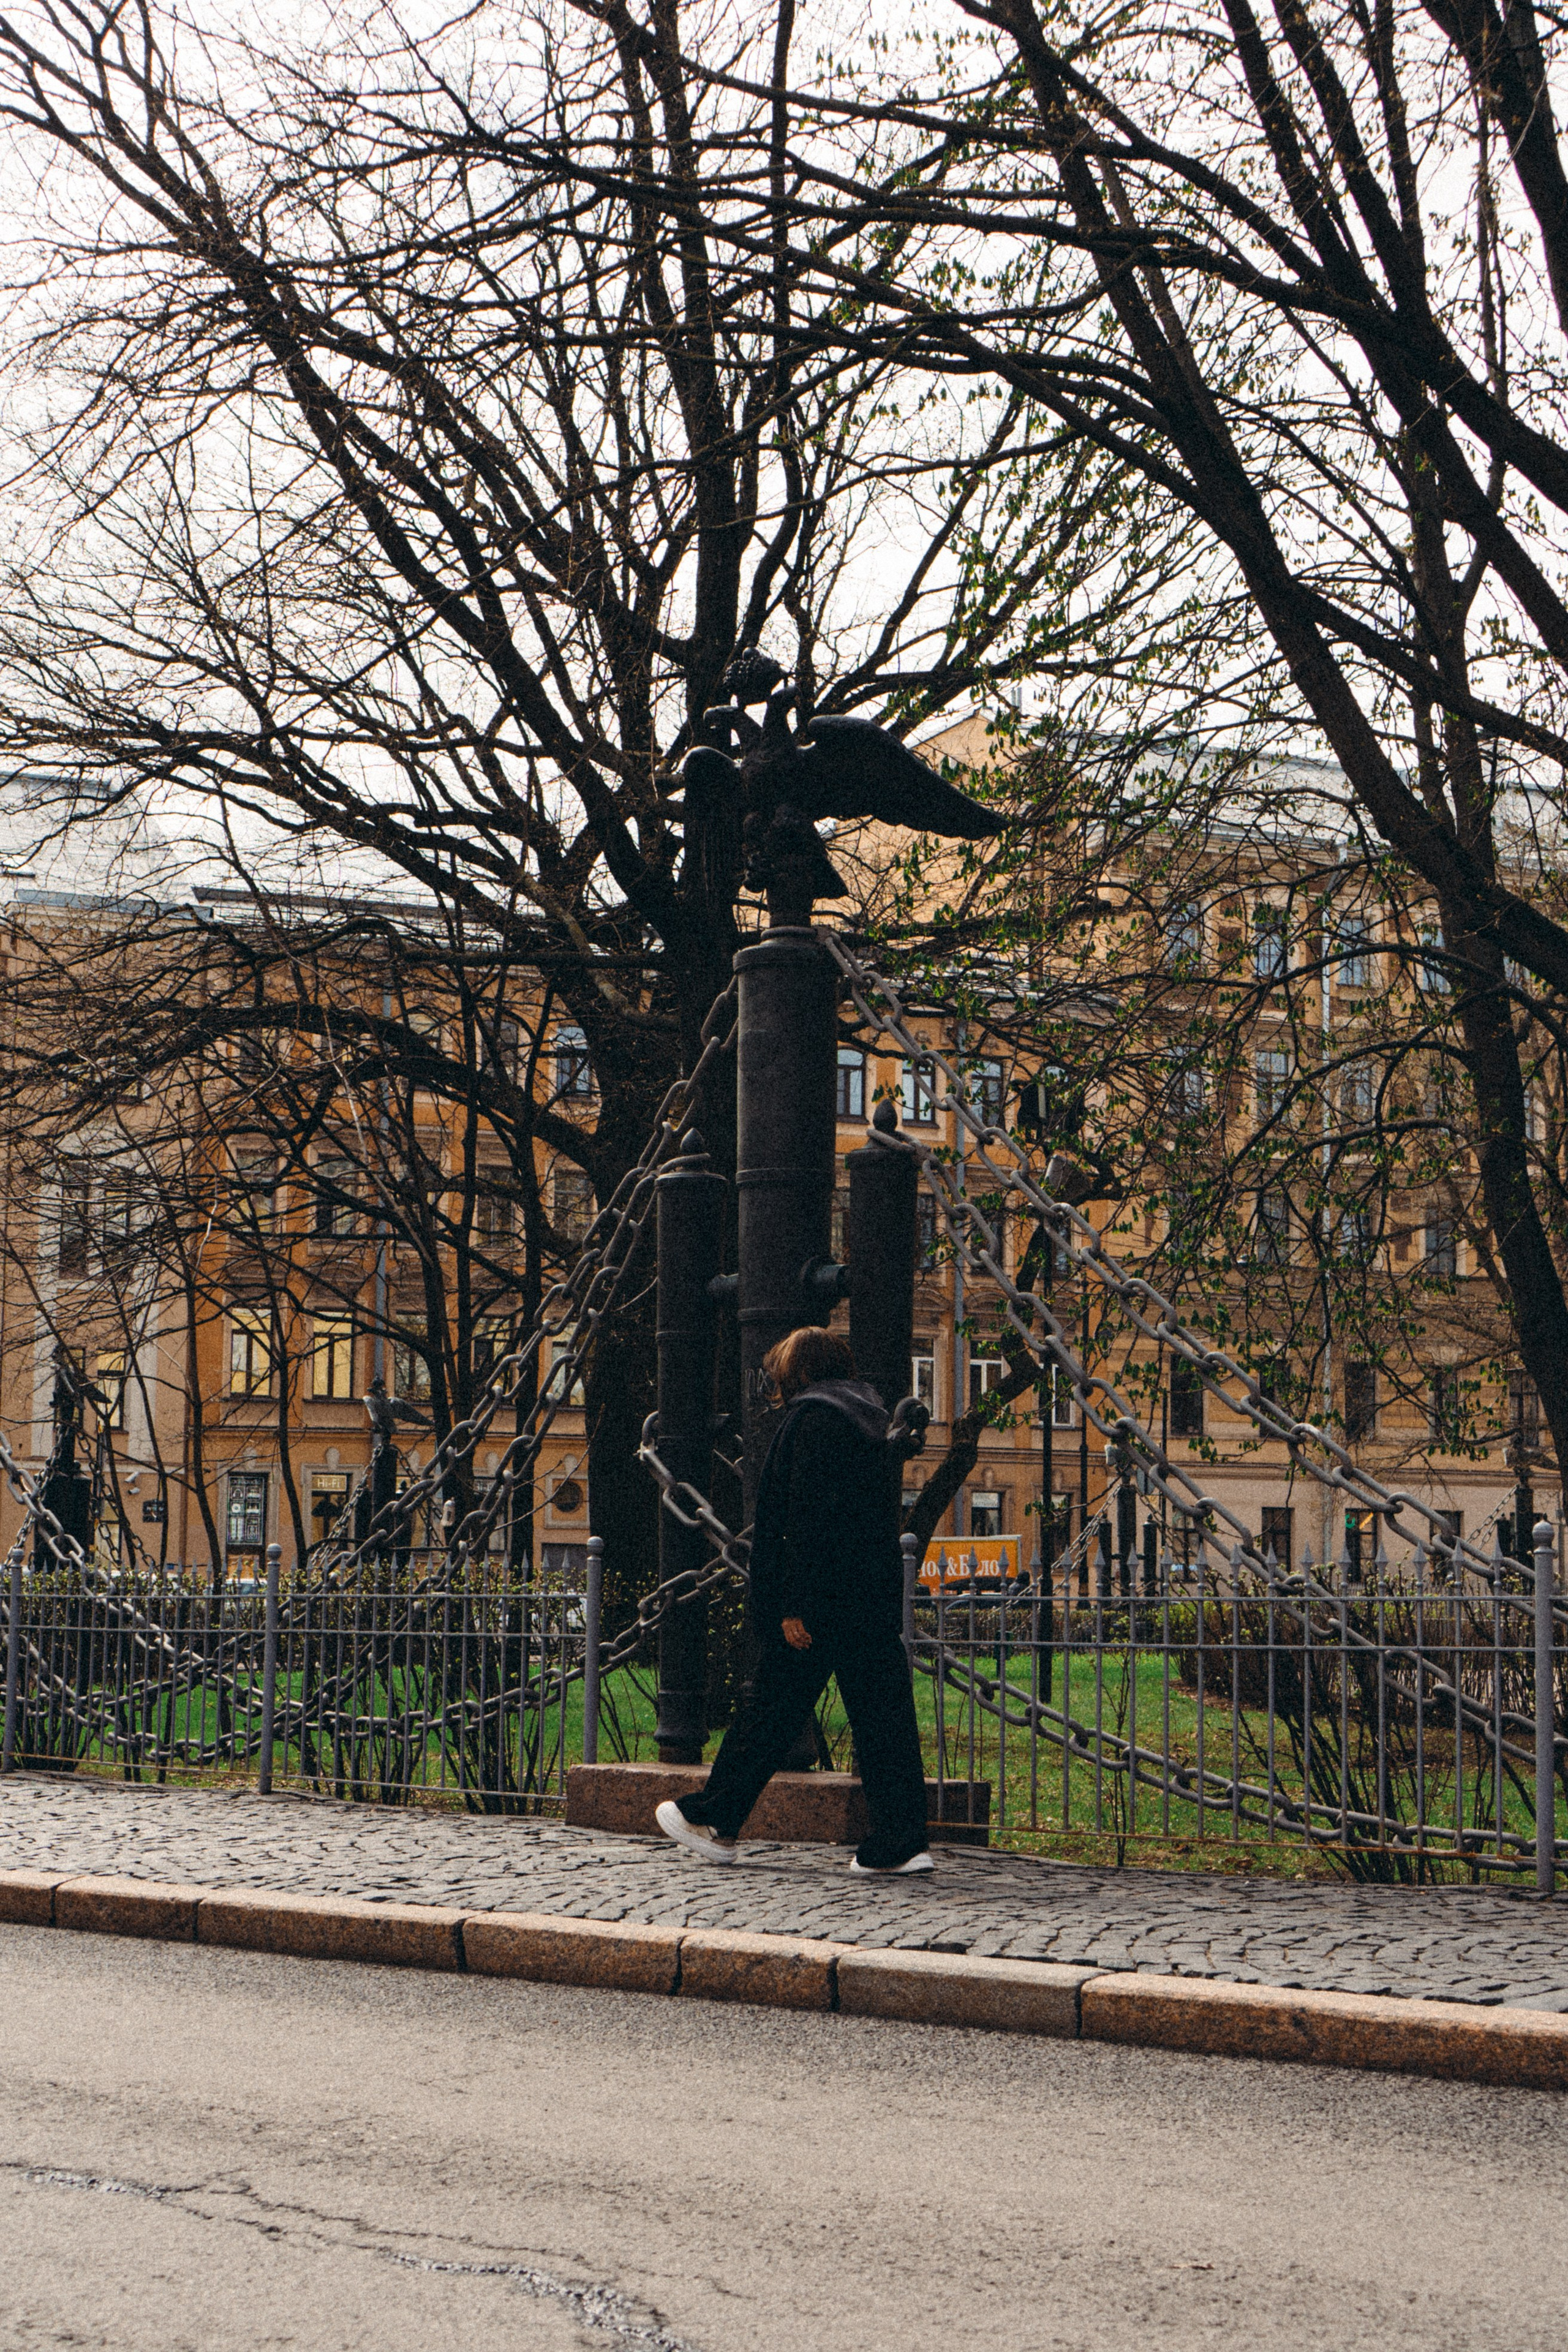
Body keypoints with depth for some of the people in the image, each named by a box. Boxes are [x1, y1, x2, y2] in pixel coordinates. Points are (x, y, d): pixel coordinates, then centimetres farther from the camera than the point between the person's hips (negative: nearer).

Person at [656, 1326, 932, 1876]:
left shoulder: (812, 1418, -9)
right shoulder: (872, 1419, 17)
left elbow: (806, 1517, -17)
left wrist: (794, 1605, -18)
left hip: (822, 1602, -8)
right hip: (877, 1601, 8)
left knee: (771, 1709, 1)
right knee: (883, 1713, 3)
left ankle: (714, 1820, 11)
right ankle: (900, 1843, 0)